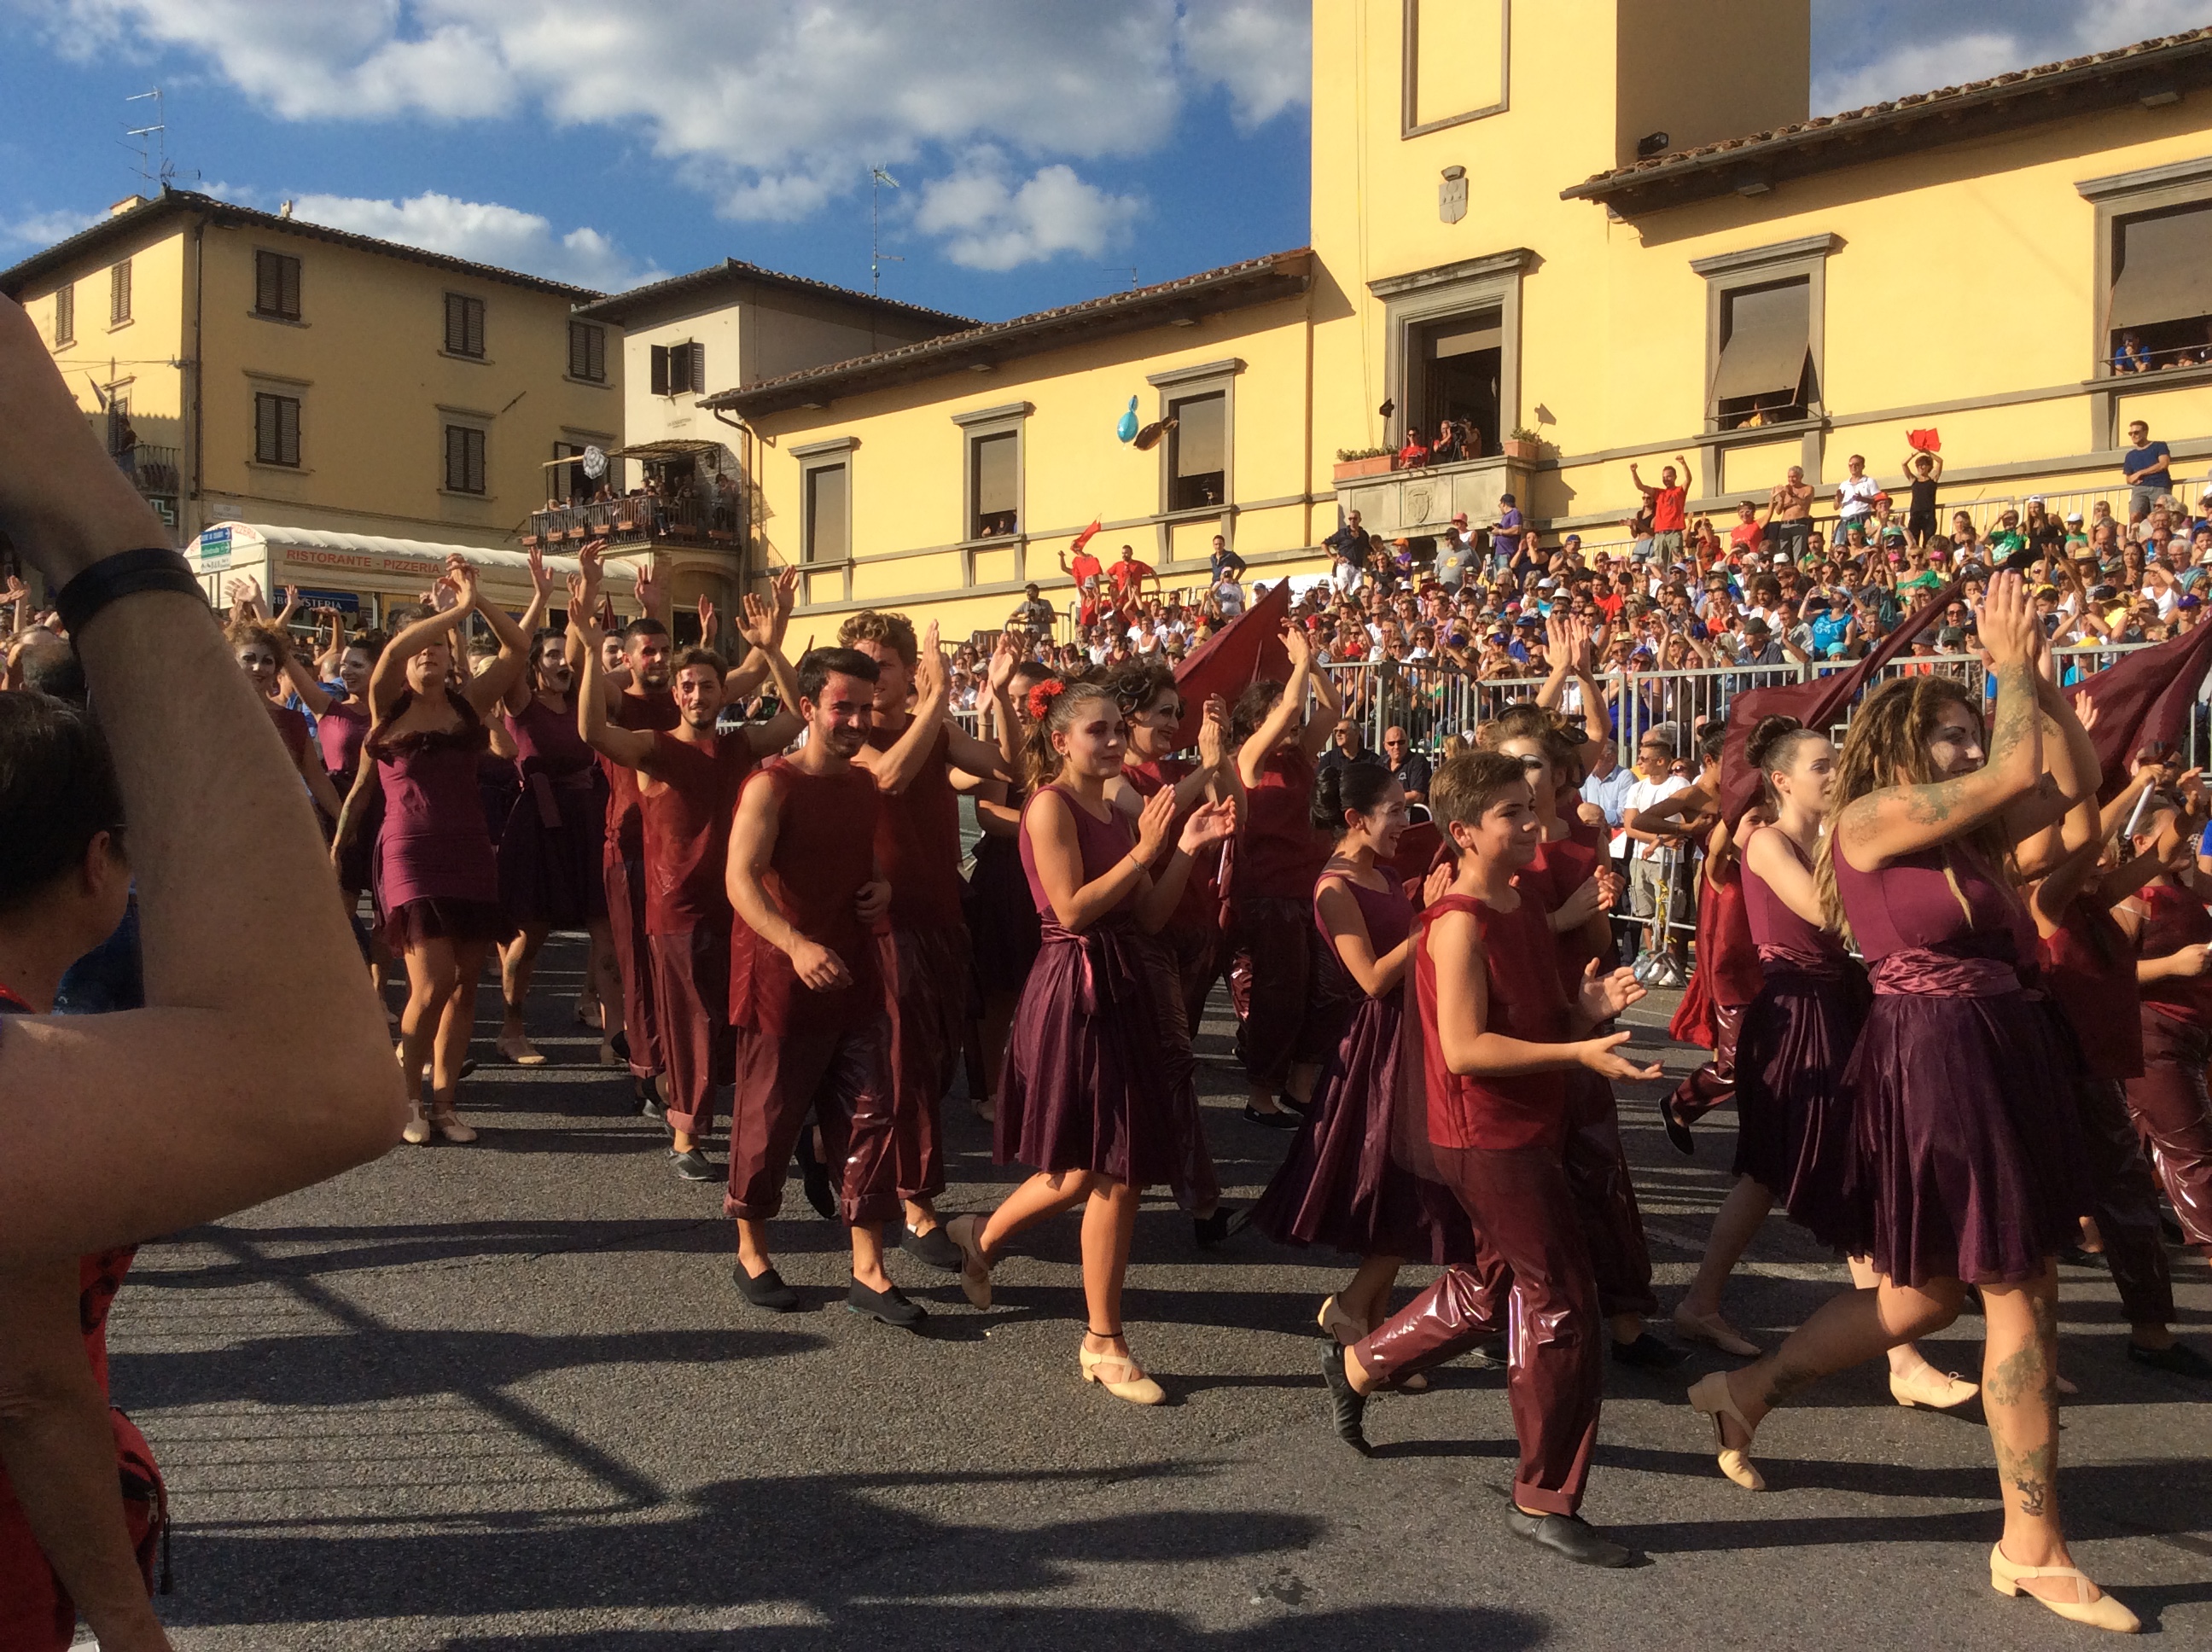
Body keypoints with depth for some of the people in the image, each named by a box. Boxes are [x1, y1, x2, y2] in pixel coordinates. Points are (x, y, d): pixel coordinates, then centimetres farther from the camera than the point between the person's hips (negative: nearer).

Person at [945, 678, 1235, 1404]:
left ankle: (983, 1235, 33)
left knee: (1114, 1169, 11)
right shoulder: (1051, 804, -9)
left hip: (1121, 985, 8)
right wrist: (1144, 849, -18)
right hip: (1075, 987, -8)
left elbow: (1150, 916, 9)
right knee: (1111, 1172, -3)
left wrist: (1187, 847, 1)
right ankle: (1104, 1343, 12)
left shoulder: (1117, 811, 14)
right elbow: (1072, 909, -18)